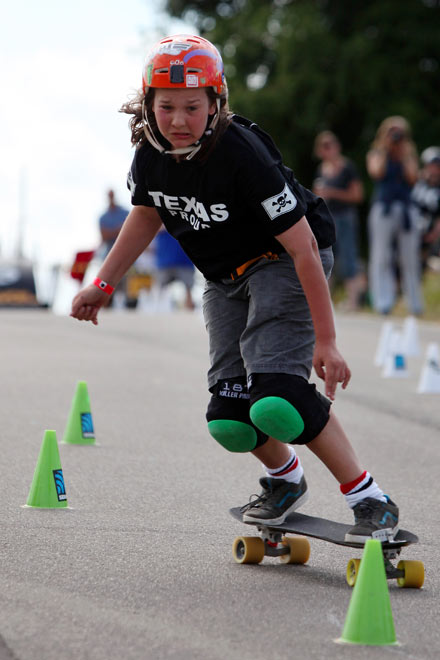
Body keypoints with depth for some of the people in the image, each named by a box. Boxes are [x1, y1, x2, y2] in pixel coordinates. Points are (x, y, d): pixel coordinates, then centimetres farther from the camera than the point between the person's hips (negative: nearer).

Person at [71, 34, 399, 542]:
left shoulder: (242, 156, -30)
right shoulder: (152, 154, -10)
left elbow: (303, 248, -26)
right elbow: (147, 215, 14)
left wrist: (325, 339, -25)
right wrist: (103, 284, 13)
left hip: (284, 266, -6)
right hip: (226, 280, 6)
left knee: (274, 398, -25)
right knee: (228, 417, -3)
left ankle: (371, 502, -13)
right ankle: (285, 481, 30)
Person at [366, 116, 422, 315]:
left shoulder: (409, 156, 16)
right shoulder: (376, 155, 12)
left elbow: (412, 177, -1)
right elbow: (377, 172, -8)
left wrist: (405, 153, 1)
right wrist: (384, 149, -1)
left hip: (406, 209, 1)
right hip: (382, 209, -1)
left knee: (410, 258, -2)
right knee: (381, 257, -10)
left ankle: (415, 304, 5)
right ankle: (383, 301, -13)